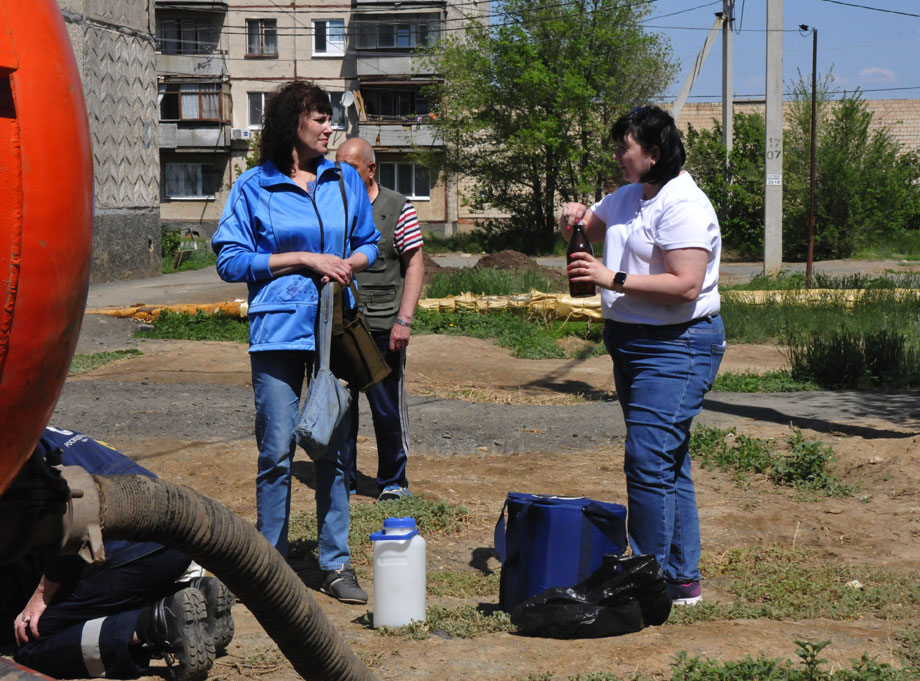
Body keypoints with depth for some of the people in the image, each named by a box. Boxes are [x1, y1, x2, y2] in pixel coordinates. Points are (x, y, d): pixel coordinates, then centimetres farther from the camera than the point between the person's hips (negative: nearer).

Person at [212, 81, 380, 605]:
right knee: (277, 452, -2)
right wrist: (306, 258, -9)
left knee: (335, 448, 5)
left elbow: (369, 244, 20)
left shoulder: (345, 180, 11)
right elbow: (231, 261, -4)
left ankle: (336, 564, 13)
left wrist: (347, 264, -4)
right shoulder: (255, 187, 0)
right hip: (278, 329, -3)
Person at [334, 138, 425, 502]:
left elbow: (415, 265, -1)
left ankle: (393, 482, 15)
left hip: (381, 326, -3)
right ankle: (343, 481, 19)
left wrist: (404, 320, -10)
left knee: (388, 408, 2)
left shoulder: (398, 207, 1)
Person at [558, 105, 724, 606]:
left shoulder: (683, 206, -16)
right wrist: (575, 216, 5)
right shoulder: (629, 197, 14)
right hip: (631, 342, 10)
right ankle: (683, 579, 21)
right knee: (666, 463, 13)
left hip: (676, 347, -10)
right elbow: (590, 224, 29)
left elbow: (685, 286, -24)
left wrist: (612, 278, -23)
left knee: (649, 462, -14)